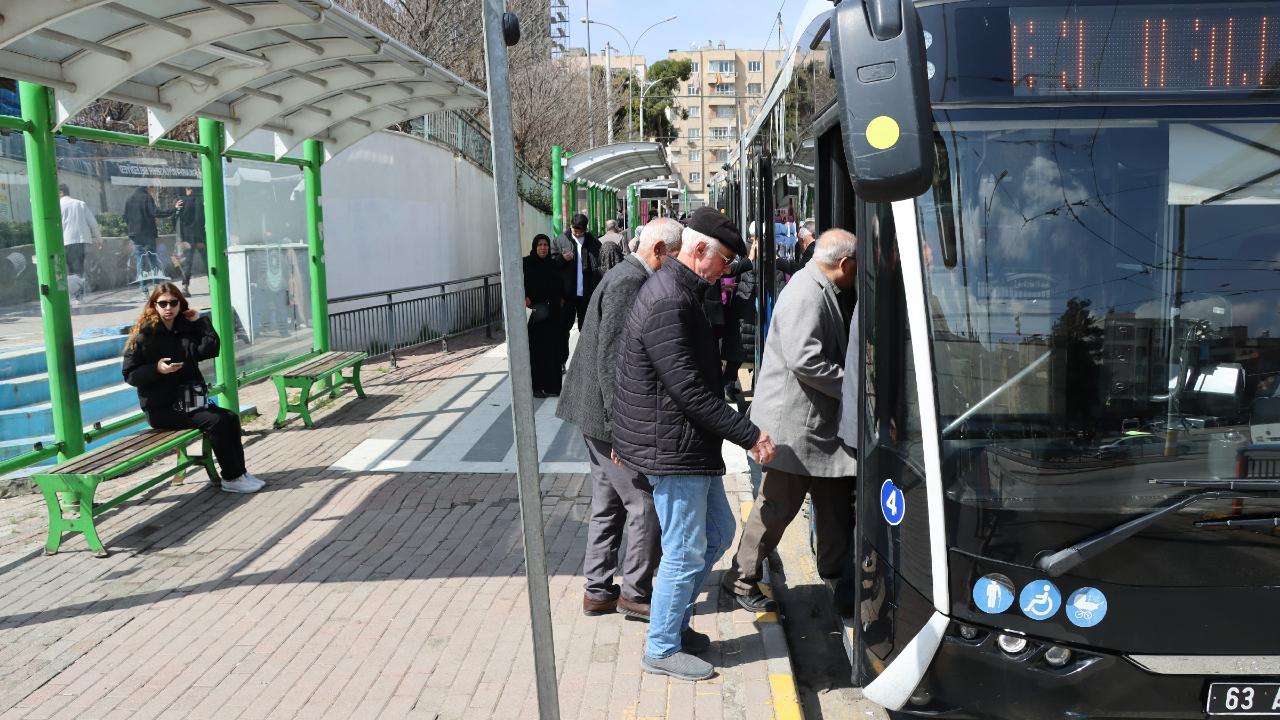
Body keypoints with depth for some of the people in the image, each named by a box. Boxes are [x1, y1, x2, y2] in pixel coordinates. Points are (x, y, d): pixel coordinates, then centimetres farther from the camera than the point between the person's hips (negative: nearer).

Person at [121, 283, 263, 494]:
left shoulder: (185, 329, 10)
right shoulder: (145, 334, -7)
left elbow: (210, 349, -5)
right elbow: (129, 374, -8)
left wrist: (200, 321, -4)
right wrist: (157, 369, -22)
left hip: (187, 402, 7)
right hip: (160, 410, -7)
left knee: (231, 418, -8)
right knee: (215, 421, -22)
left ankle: (239, 473, -2)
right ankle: (231, 479, -13)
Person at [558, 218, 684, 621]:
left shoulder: (629, 277, 13)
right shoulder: (629, 282, -18)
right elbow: (610, 356, -24)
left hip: (602, 412, 10)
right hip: (608, 412, -10)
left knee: (608, 503, 16)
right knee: (645, 501, -1)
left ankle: (598, 591, 25)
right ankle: (636, 593, 11)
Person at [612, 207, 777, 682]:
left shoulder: (680, 293, 13)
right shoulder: (667, 303, -22)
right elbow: (689, 389, -26)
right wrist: (750, 435, -21)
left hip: (692, 446, 10)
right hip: (673, 450, -10)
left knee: (718, 532, 20)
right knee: (685, 551, 1)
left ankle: (674, 620, 33)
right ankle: (662, 648, 18)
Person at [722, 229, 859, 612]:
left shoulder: (827, 293, 13)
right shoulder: (805, 295, -20)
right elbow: (805, 360, -28)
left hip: (822, 420, 10)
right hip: (794, 421, -10)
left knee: (836, 498, 17)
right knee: (779, 503, -1)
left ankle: (835, 569, 31)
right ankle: (741, 578, 12)